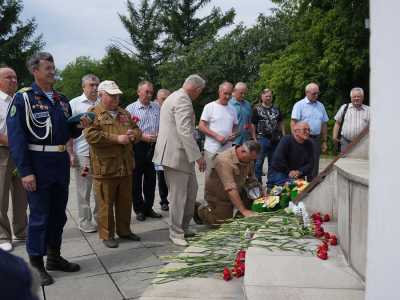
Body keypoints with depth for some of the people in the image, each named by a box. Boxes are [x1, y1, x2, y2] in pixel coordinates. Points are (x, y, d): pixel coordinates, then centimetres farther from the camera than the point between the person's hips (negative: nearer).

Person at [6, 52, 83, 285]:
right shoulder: (24, 98, -7)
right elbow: (16, 137, -13)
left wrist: (80, 126, -5)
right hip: (38, 164, -6)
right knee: (39, 216, 2)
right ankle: (36, 264, 16)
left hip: (61, 162, 6)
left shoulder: (62, 99, 11)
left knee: (59, 213, 14)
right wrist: (25, 171, -18)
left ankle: (54, 257, 29)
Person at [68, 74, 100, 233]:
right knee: (84, 190, 6)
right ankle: (84, 221, 18)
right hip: (82, 154, -3)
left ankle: (99, 218, 24)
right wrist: (71, 154, -6)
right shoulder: (74, 104, 1)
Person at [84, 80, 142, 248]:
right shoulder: (94, 113, -5)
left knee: (125, 202, 14)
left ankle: (124, 230, 29)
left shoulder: (124, 113, 17)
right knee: (106, 203, 3)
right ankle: (106, 235, 16)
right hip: (105, 167, -6)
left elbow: (137, 130, 23)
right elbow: (91, 135, -18)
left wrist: (133, 135, -3)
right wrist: (117, 138, -20)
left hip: (126, 166, 6)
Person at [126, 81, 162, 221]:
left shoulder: (157, 108, 10)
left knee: (151, 179, 11)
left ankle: (149, 208, 23)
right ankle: (139, 210, 17)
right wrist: (143, 137, -16)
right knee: (137, 179, 5)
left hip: (154, 146, 4)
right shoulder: (131, 108, -3)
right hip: (138, 147, -4)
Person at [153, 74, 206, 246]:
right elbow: (185, 131, -24)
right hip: (176, 154, -11)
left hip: (178, 153, 11)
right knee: (178, 195, -2)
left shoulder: (174, 97, 20)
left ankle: (184, 227, 26)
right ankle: (176, 233, 9)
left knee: (191, 190, 16)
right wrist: (197, 156, -22)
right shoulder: (183, 100, -15)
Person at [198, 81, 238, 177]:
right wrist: (217, 136, -15)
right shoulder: (210, 107, -1)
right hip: (212, 150, -5)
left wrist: (234, 134, 0)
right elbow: (201, 126, -5)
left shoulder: (232, 110, 15)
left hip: (228, 150, 5)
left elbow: (235, 126, 24)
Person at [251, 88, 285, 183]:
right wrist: (254, 139, -12)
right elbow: (253, 125, -6)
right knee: (259, 162, -1)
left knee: (273, 162, 14)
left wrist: (284, 135, 8)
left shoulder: (276, 109, 11)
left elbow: (281, 122, 16)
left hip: (275, 139, 5)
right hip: (262, 139, -5)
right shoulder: (257, 109, -3)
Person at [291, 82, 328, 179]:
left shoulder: (321, 106, 14)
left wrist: (324, 141, 13)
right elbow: (293, 123, -9)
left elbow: (324, 124, 17)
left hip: (316, 139, 5)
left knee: (314, 167, 8)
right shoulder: (299, 105, -2)